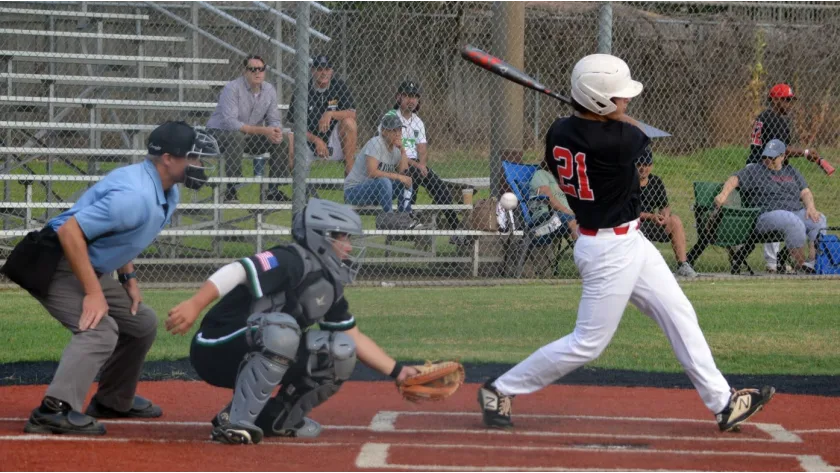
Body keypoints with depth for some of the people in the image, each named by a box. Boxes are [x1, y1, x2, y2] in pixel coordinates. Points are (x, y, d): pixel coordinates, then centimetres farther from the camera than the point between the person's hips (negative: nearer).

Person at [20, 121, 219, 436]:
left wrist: (128, 277, 10)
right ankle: (54, 411, -36)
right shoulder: (136, 196, -29)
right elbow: (70, 231, -32)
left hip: (94, 270, 10)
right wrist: (93, 292, -31)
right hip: (57, 266, -10)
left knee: (142, 323, 19)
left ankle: (113, 401, 32)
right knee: (100, 330, -28)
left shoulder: (168, 194, 3)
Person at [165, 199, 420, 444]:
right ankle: (235, 423, -31)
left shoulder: (330, 287, 11)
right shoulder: (294, 261, -17)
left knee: (341, 351, 1)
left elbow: (354, 338, 19)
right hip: (218, 352, -9)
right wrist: (195, 304, -42)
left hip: (252, 357, 9)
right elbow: (238, 271, -30)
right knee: (282, 329, -37)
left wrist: (397, 371, 12)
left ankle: (277, 418, 10)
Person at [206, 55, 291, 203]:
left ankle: (275, 190, -3)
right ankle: (231, 191, -35)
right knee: (236, 136, -39)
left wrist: (277, 131, -25)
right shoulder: (232, 88, -21)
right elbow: (229, 122, -30)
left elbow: (274, 120, 2)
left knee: (282, 140, -11)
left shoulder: (269, 90, 0)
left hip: (251, 135, 6)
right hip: (218, 133, -6)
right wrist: (262, 131, -35)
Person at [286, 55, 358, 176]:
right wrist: (316, 140, -21)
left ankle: (349, 171, -23)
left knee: (349, 123, -28)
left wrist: (331, 114, -29)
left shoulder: (339, 86, -1)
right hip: (309, 142, -1)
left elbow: (352, 114, -11)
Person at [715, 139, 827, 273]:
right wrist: (724, 195, -23)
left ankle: (816, 261, -29)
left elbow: (805, 192, 17)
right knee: (794, 222, -35)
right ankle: (800, 265, -29)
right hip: (768, 215, -5)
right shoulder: (754, 171, 10)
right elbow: (735, 179, -3)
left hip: (798, 212, 5)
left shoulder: (791, 172, 24)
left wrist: (810, 207, -4)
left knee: (819, 220, -21)